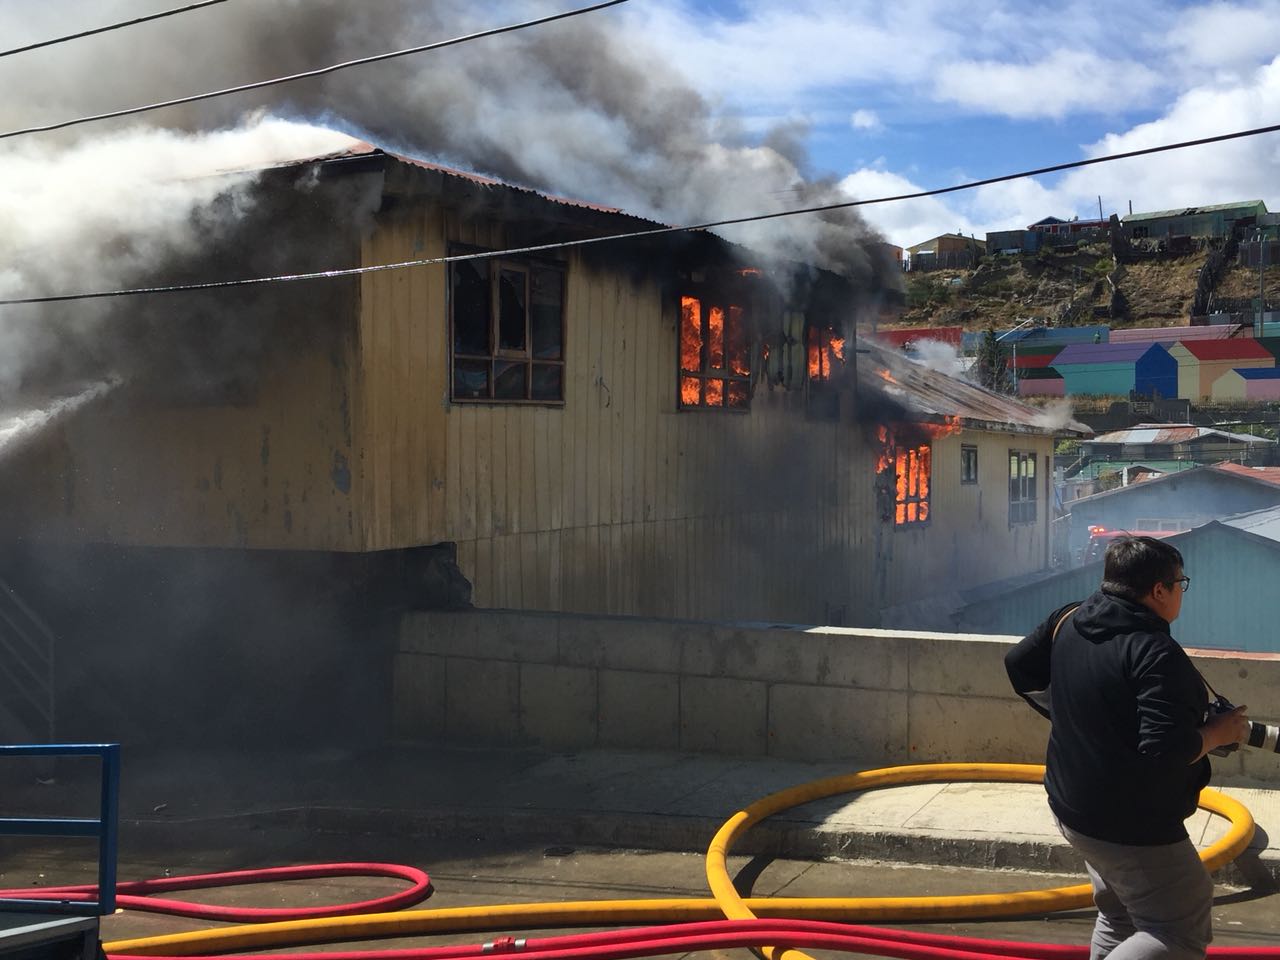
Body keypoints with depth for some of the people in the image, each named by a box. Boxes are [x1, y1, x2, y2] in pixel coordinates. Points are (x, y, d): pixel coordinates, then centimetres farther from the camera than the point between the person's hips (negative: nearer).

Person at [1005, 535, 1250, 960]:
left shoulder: (1068, 621, 0)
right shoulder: (1157, 655, -25)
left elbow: (1019, 667, 14)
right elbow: (1165, 751, -31)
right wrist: (1217, 734, -14)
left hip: (1072, 809, 9)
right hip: (1134, 831, -9)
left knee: (1119, 917, 26)